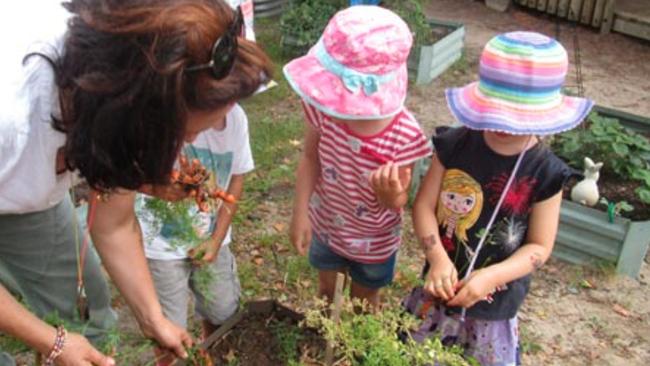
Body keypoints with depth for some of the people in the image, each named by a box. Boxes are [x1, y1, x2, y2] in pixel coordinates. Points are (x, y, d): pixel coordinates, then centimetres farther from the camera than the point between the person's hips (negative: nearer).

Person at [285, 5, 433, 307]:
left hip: (375, 240, -2)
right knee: (325, 290, 32)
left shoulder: (404, 135, -35)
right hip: (325, 225, 3)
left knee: (364, 301, 27)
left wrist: (391, 195, -46)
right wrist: (300, 214, -15)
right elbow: (310, 159, -12)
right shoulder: (323, 106, -28)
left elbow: (399, 201, -23)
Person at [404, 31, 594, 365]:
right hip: (443, 283, 2)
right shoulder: (454, 145, -15)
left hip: (496, 299, -2)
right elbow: (424, 205, -11)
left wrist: (490, 276, -27)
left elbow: (539, 246, -12)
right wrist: (438, 258, -27)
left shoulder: (545, 173, -18)